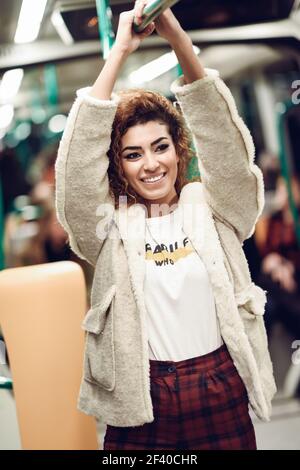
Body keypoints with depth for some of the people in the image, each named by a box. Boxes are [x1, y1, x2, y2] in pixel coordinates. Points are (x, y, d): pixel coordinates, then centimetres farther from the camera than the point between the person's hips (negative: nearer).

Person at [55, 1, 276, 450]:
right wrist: (119, 51, -17)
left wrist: (178, 37, -24)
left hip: (222, 394, 1)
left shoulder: (211, 208, 1)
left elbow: (223, 137, -12)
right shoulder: (111, 225, -1)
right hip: (143, 400, 0)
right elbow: (78, 157, -13)